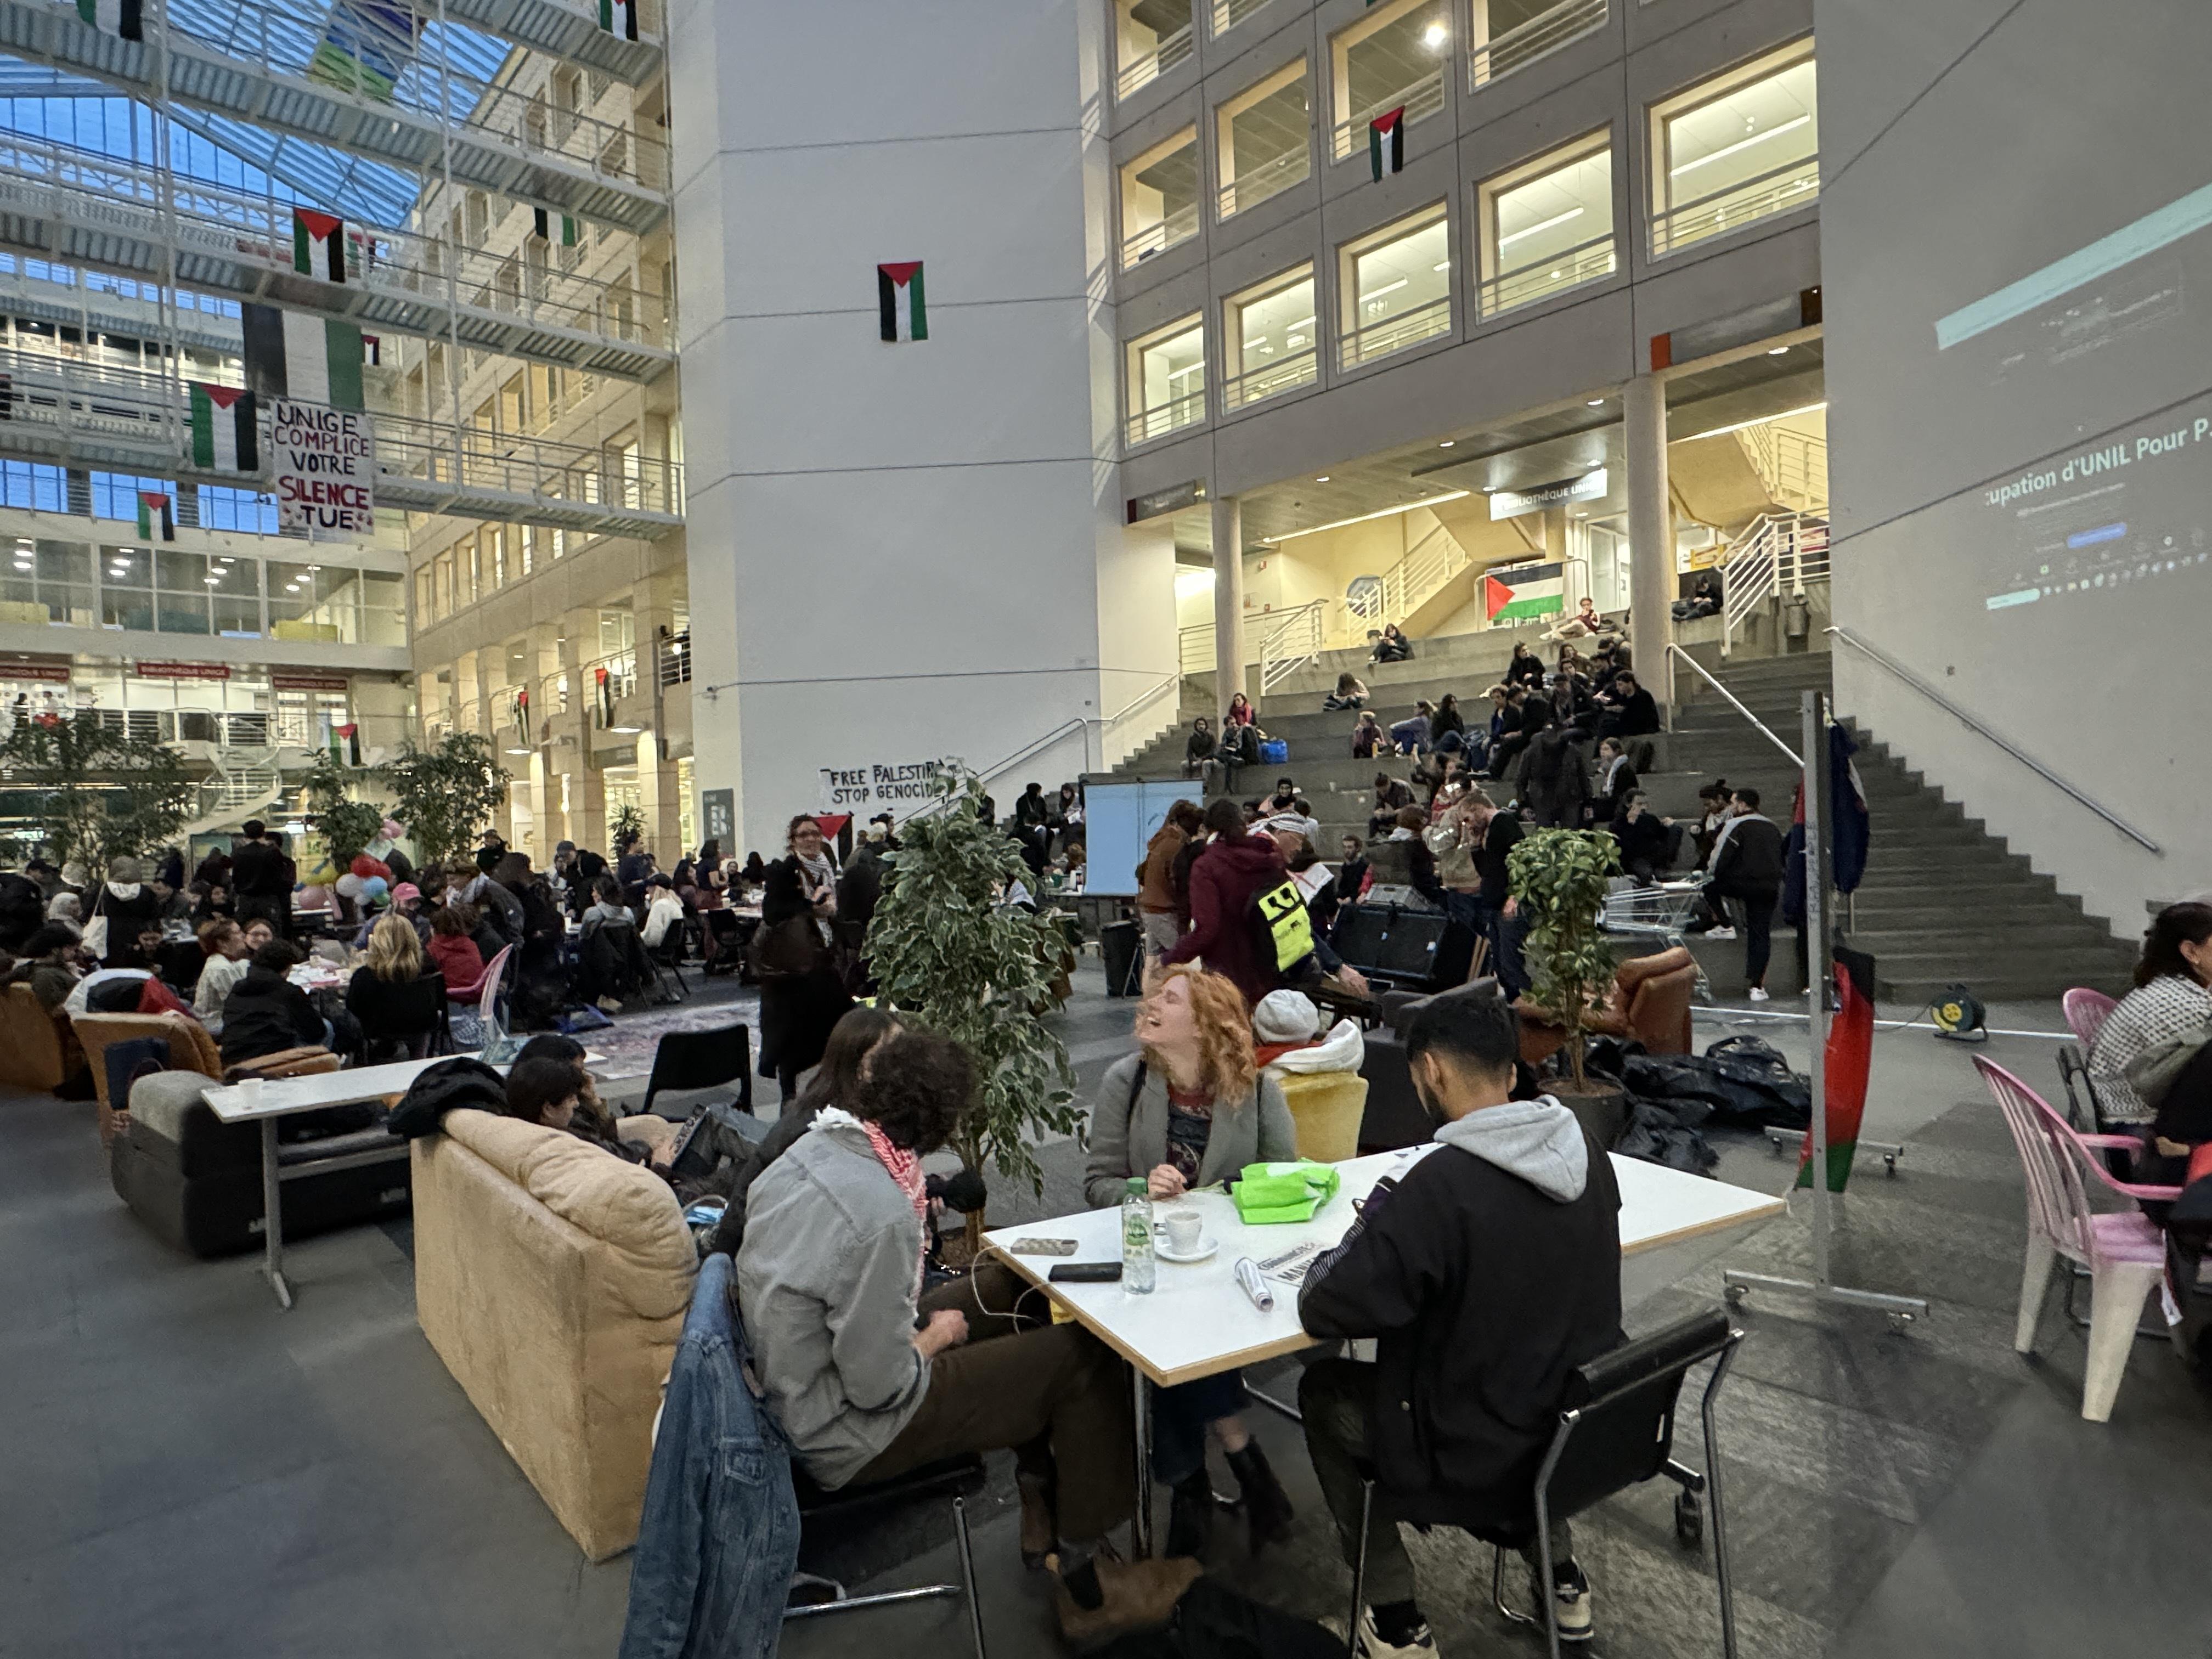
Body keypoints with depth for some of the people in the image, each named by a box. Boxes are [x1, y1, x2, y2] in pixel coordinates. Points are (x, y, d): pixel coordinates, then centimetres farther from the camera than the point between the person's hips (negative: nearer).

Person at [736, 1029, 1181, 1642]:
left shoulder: (811, 1148, -7)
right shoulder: (881, 1215, -33)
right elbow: (879, 1388, -27)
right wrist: (936, 1335, -8)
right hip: (847, 1434, -9)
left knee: (1009, 1286, 16)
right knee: (1086, 1358, -5)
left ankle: (1041, 1498, 29)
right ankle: (1086, 1587, 12)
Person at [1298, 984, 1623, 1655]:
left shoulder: (1439, 1186, -29)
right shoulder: (1585, 1152, -7)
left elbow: (1323, 1310, -21)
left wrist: (1374, 1223, -5)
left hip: (1487, 1460, -6)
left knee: (1322, 1390, 16)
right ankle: (1559, 1577, 39)